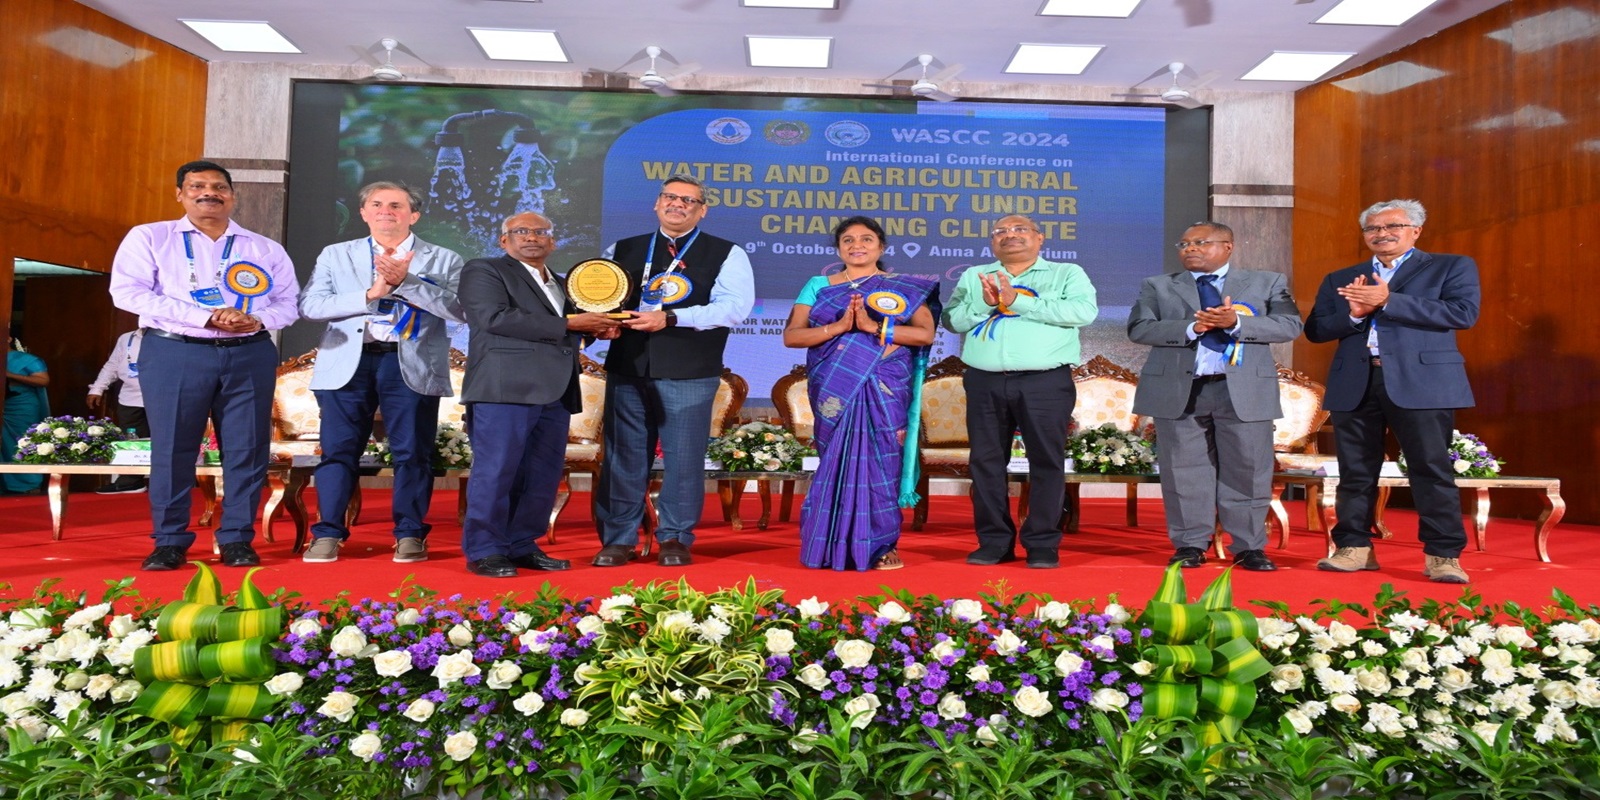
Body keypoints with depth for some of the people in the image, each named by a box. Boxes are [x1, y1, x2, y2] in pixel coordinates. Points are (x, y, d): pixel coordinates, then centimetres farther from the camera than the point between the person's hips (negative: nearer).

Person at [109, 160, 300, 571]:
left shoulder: (266, 249, 13)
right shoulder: (149, 238, 7)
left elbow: (290, 302, 11)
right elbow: (128, 291, -5)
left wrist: (258, 319, -12)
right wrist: (205, 317, -15)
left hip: (250, 355, 2)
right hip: (174, 353, -1)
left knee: (247, 448, 1)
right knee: (171, 448, 0)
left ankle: (237, 539, 10)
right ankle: (169, 541, 11)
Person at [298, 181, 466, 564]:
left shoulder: (443, 260, 8)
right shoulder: (335, 255, 14)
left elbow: (458, 310, -8)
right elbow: (309, 305, 1)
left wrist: (405, 281, -15)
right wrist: (370, 294, -11)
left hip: (411, 366, -1)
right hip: (348, 363, 2)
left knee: (413, 453, 1)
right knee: (338, 449, 2)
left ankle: (410, 535, 13)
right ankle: (328, 534, 13)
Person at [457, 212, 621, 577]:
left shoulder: (560, 285, 25)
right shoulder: (483, 271, 3)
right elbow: (496, 317, -14)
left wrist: (595, 328, 9)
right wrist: (568, 324, -13)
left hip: (555, 394, 7)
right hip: (505, 388, -7)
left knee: (543, 477, 8)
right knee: (495, 472, -5)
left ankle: (522, 546, 19)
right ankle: (483, 551, 5)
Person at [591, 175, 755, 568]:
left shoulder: (726, 255, 4)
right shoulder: (622, 251, 17)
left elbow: (733, 307, -10)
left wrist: (670, 318, -18)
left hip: (688, 375, -3)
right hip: (626, 369, 3)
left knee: (683, 459, 1)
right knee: (622, 457, 6)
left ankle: (675, 539, 15)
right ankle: (618, 539, 16)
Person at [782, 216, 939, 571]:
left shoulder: (904, 288, 8)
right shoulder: (818, 286, 11)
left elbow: (925, 333, -5)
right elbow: (791, 335, 1)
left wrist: (874, 326, -15)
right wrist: (838, 326, -13)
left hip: (883, 389, -1)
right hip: (834, 389, 1)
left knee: (880, 462, -3)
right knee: (836, 461, 0)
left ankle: (880, 546, 5)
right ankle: (835, 546, 8)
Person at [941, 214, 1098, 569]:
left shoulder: (1068, 274, 8)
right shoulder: (973, 277, 17)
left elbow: (1085, 311, -10)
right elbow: (952, 319, 7)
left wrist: (1018, 301, -12)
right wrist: (983, 303, -13)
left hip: (1045, 382, -3)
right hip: (985, 382, 3)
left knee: (1047, 460, -2)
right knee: (986, 461, 5)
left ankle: (1042, 543, 7)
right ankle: (994, 541, 14)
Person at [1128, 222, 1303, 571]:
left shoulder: (1267, 283, 12)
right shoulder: (1158, 286, 12)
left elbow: (1290, 326, 0)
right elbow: (1138, 328, -1)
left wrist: (1236, 322, -14)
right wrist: (1191, 328, -14)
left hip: (1245, 390, 0)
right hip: (1179, 390, 0)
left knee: (1247, 470, 2)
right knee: (1185, 471, 2)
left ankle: (1249, 547, 13)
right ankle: (1190, 545, 12)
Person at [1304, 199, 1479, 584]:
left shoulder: (1452, 267, 9)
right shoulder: (1340, 279, 18)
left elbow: (1463, 312, -8)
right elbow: (1315, 330, 10)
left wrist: (1388, 301, -12)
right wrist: (1354, 313, -10)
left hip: (1422, 382, -3)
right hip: (1355, 385, 4)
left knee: (1432, 470, -4)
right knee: (1356, 472, 6)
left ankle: (1443, 554, 3)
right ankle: (1354, 548, 15)